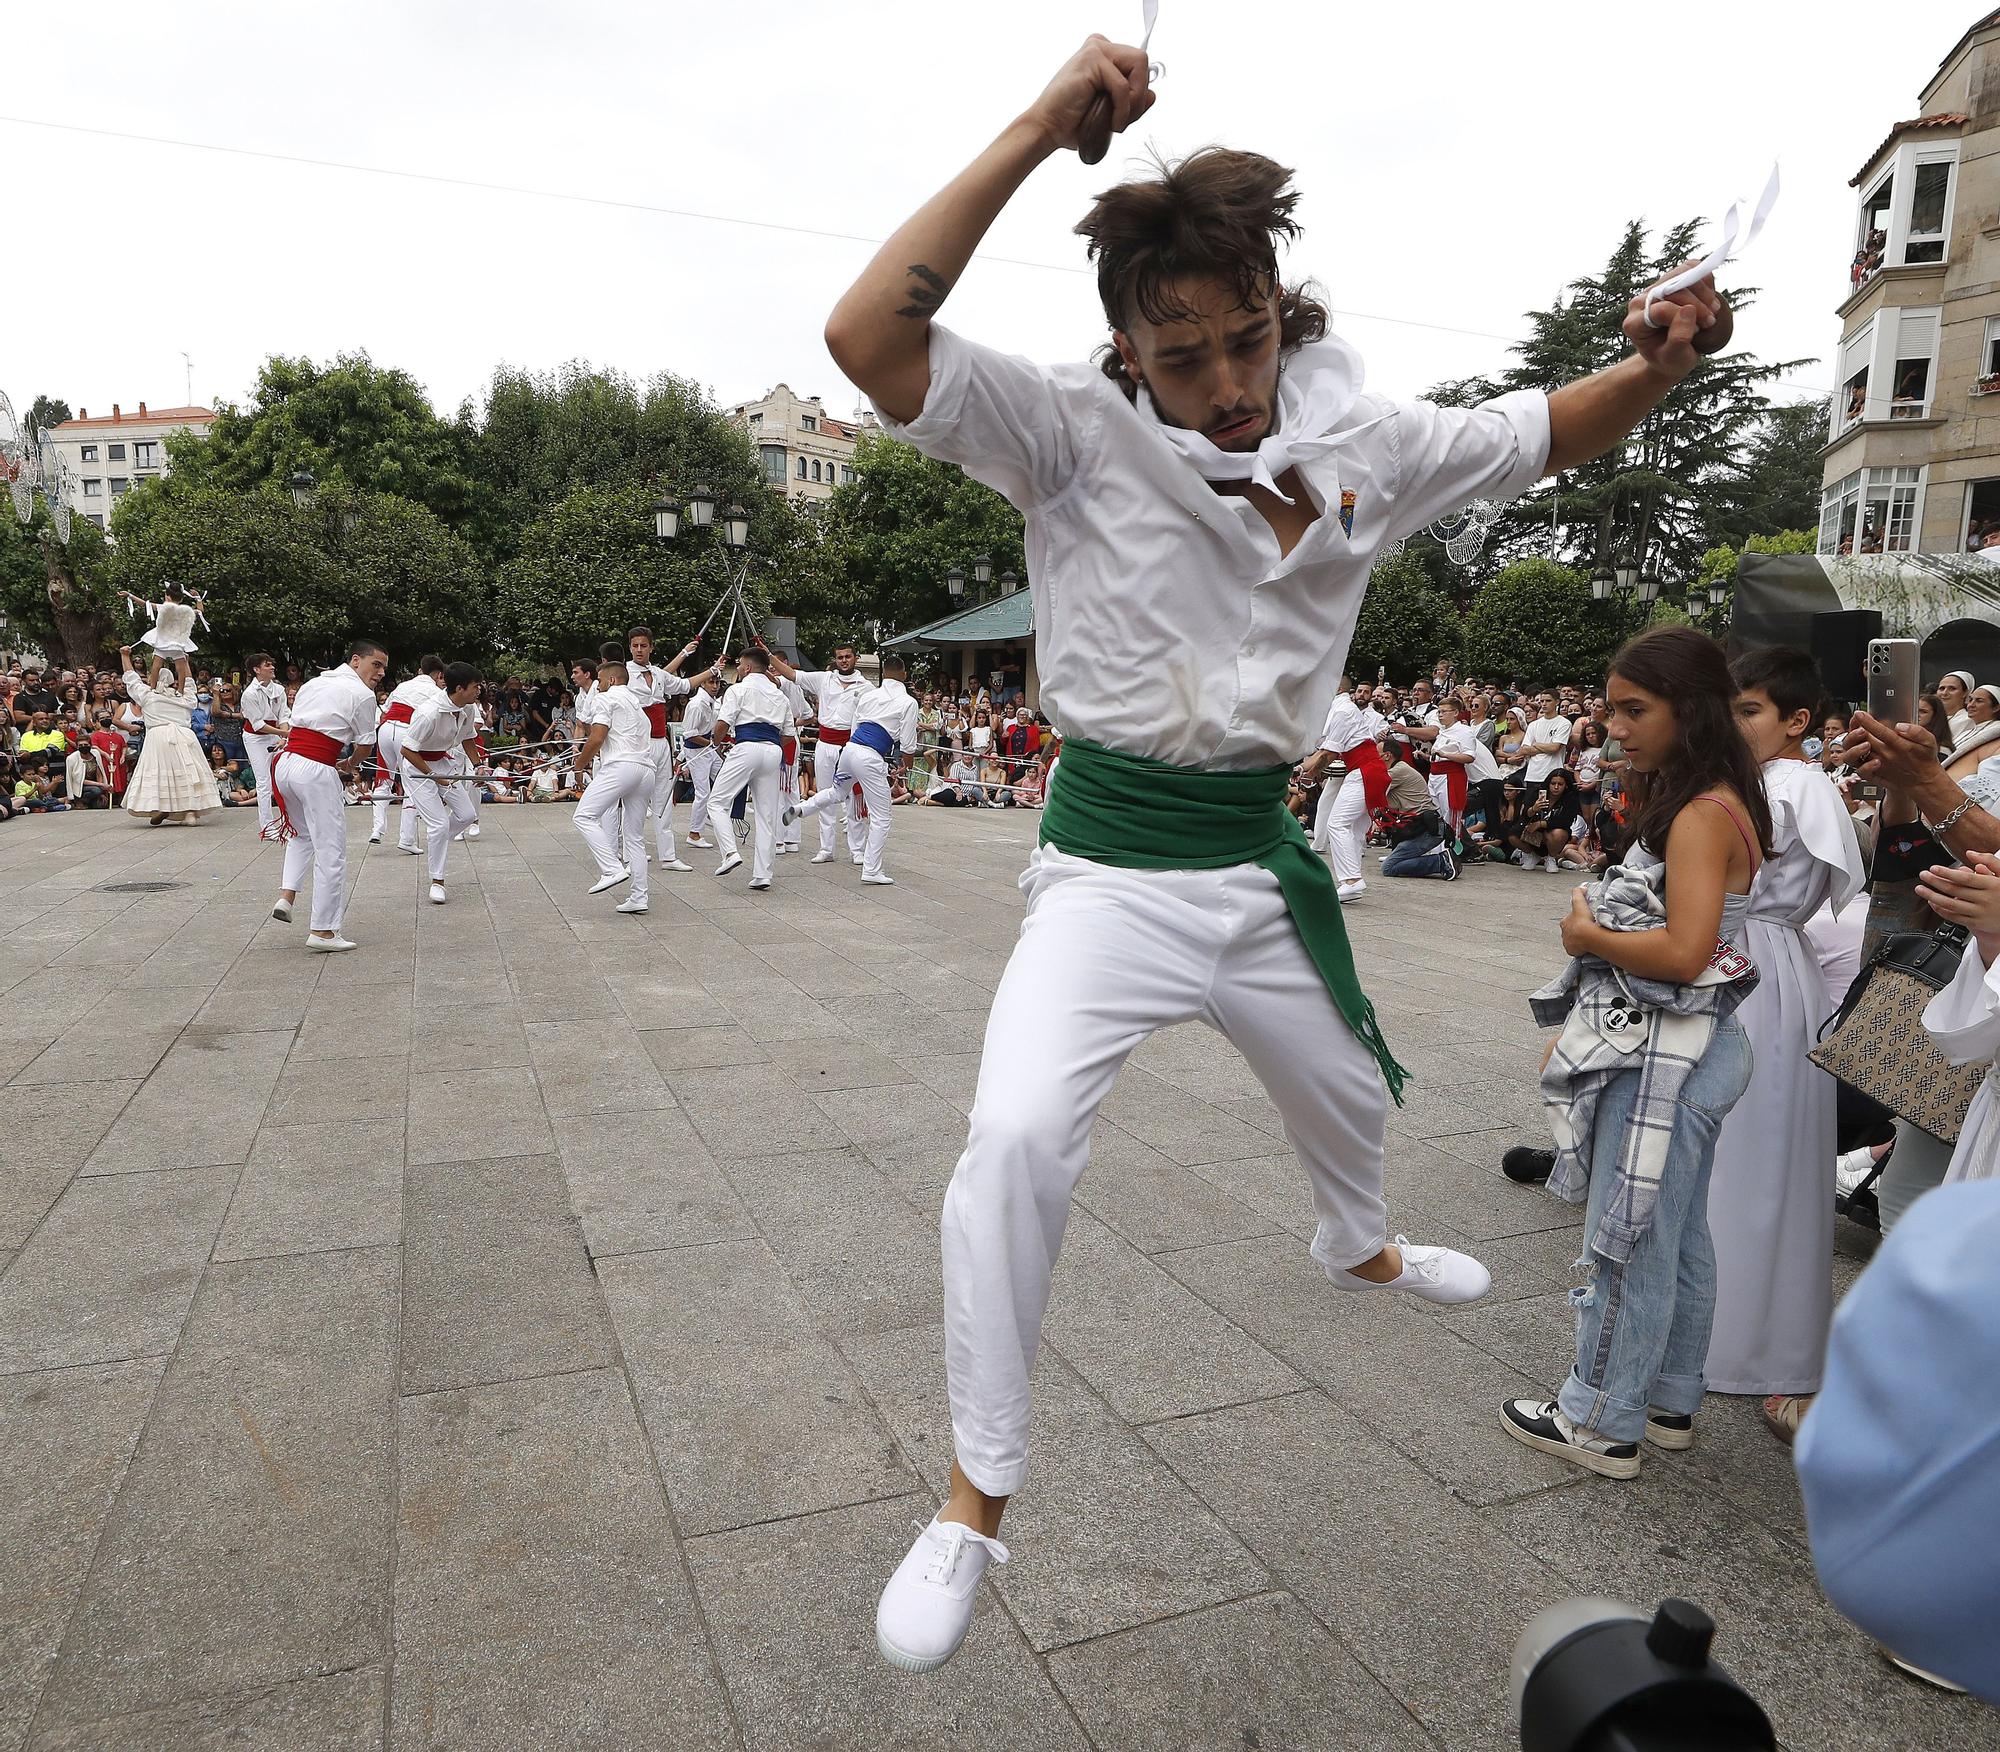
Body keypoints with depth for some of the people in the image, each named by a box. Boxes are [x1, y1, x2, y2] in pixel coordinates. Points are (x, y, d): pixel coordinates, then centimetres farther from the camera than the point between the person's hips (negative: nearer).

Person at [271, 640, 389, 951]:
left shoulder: (314, 682, 19)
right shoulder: (363, 695, -3)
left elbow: (295, 722, 20)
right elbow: (364, 744, 3)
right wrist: (352, 764, 24)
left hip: (285, 763, 8)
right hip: (316, 772, -8)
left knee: (301, 833, 31)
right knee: (331, 851, 2)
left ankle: (286, 896, 14)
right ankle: (322, 931, 5)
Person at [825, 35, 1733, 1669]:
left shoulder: (1358, 435, -2)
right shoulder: (1074, 432, -15)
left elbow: (1545, 434, 12)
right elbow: (869, 338, -28)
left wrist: (1663, 357, -9)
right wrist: (1042, 126, -29)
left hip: (1262, 856, 5)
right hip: (1109, 863, -5)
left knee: (1349, 1091, 26)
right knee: (1018, 1136, -26)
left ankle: (1359, 1245, 64)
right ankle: (980, 1497, -3)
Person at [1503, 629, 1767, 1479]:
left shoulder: (1704, 813, -19)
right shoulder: (1710, 803, 12)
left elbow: (1683, 952, -27)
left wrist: (1587, 936, -13)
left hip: (1666, 1055, -10)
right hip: (1683, 1050, 10)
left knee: (1631, 1242, 1)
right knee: (1679, 1238, 19)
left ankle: (1600, 1422, 15)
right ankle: (1668, 1402, 33)